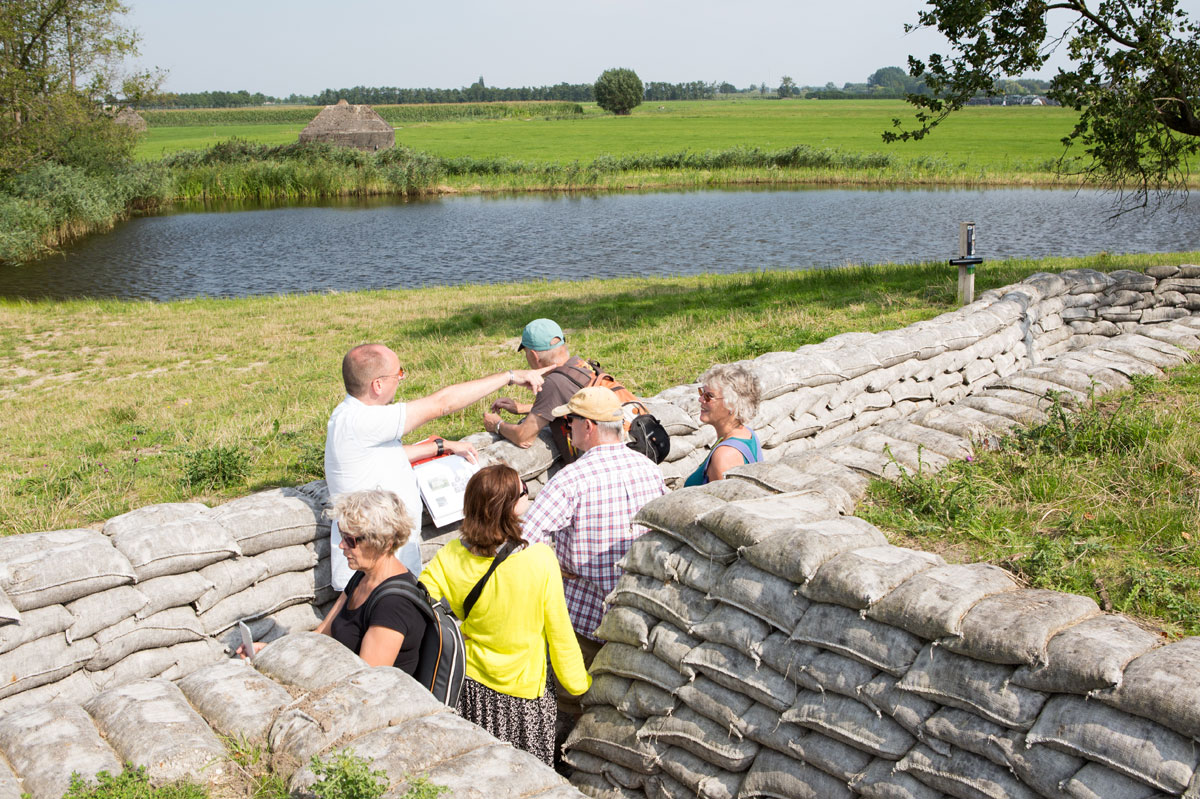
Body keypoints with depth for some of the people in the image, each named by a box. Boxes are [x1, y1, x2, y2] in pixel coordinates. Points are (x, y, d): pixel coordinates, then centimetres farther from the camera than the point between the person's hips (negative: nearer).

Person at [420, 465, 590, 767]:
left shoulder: (450, 558, -14)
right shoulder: (540, 559, -21)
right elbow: (559, 632, -12)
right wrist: (579, 683, 2)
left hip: (470, 684, 3)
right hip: (524, 692, -3)